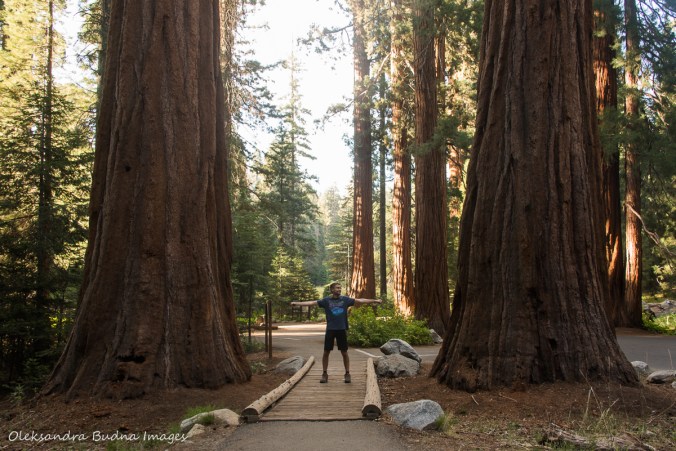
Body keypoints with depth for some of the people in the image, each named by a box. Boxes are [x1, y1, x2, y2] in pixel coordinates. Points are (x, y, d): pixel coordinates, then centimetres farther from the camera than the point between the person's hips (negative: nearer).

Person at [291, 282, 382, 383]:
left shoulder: (345, 299, 1)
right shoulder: (326, 301, 0)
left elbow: (360, 301, 2)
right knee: (326, 352, 3)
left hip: (342, 329, 0)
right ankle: (324, 374, 15)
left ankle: (347, 374, 16)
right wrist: (297, 303, -8)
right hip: (330, 330, 0)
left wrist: (374, 301, 0)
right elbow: (312, 302, -2)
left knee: (344, 352, 4)